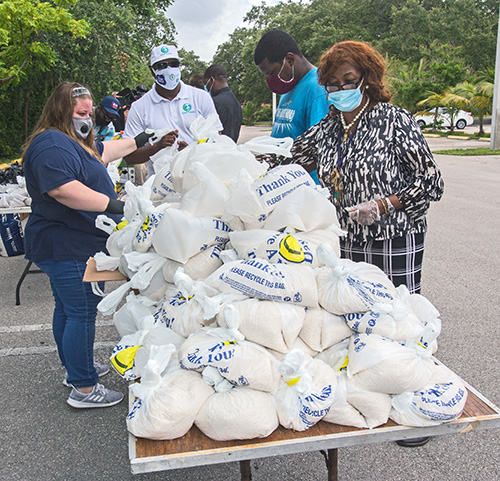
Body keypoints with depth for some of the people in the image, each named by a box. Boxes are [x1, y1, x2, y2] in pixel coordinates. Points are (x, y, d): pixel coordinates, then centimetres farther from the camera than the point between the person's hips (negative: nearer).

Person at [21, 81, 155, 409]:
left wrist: (137, 142, 32)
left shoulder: (73, 141, 16)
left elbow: (103, 152, 32)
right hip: (68, 249, -12)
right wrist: (114, 205, -35)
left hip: (67, 245, 12)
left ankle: (76, 367, 38)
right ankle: (83, 389, 5)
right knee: (82, 313, -5)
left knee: (68, 308, 21)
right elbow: (63, 189, -33)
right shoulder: (52, 145, -20)